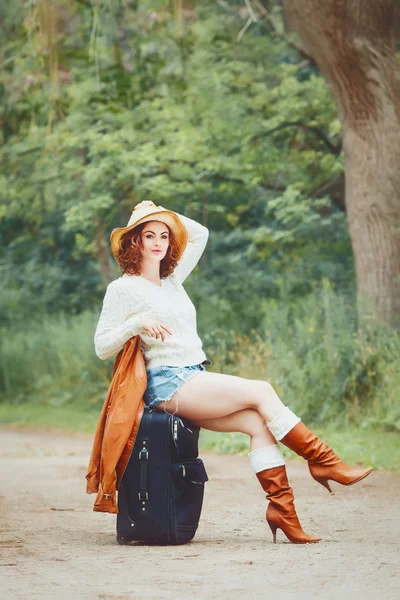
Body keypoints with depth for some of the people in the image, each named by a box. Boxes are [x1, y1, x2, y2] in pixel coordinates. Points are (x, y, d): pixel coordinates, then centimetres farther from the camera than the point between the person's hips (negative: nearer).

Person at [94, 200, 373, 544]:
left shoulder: (172, 280, 19)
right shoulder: (123, 289, 0)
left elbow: (200, 233, 30)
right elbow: (102, 347, -6)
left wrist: (166, 216, 22)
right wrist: (137, 323, -19)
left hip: (196, 382, 7)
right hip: (167, 383, -7)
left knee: (258, 422, -16)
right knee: (261, 392, -18)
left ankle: (281, 507, -22)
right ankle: (323, 461, -10)